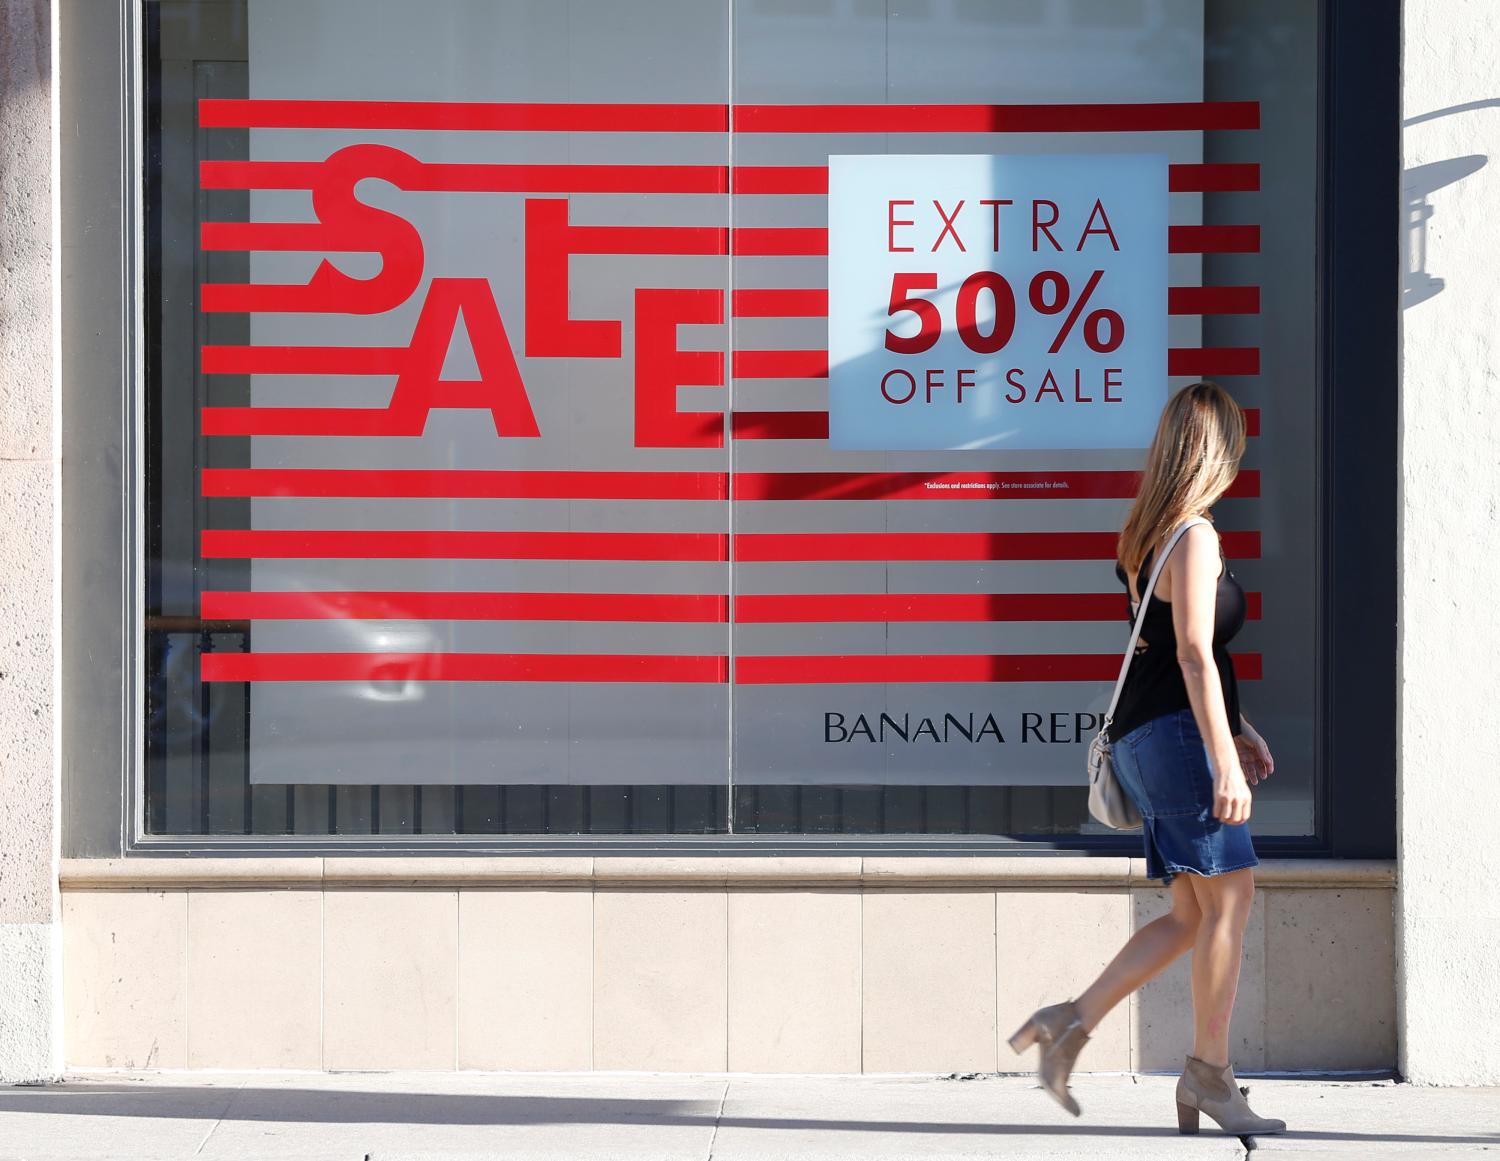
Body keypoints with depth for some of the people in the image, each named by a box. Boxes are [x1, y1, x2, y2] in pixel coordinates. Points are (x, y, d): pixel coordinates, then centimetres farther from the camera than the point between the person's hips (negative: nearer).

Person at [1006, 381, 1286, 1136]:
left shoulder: (1148, 535, 18)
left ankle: (1072, 1023, 5)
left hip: (1146, 736, 10)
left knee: (1194, 913, 10)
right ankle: (1209, 1074, -1)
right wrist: (1225, 760, -20)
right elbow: (1194, 656, -18)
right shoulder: (1195, 536, -11)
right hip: (1177, 733, -10)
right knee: (1228, 897, -5)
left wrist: (1236, 729, 28)